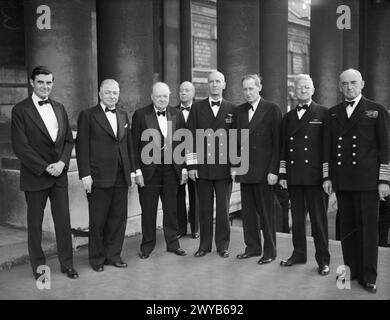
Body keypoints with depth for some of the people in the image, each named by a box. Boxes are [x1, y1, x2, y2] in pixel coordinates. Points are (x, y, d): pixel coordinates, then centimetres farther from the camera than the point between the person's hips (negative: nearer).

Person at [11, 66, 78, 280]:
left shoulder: (59, 108, 11)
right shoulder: (20, 110, -5)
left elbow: (69, 140, 10)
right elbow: (20, 146, -11)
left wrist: (62, 162, -6)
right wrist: (45, 167, -14)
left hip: (59, 174, 4)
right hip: (35, 176, -4)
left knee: (64, 220, 6)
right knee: (35, 223, 8)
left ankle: (67, 264, 19)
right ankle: (39, 267, 21)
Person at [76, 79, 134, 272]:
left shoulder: (123, 116, 14)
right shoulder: (88, 116, -2)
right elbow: (82, 147, -6)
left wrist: (131, 170, 11)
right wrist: (85, 175, -12)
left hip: (121, 177, 5)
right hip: (99, 178, -5)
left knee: (119, 218, 9)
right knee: (98, 221, 6)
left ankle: (113, 255, 23)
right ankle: (97, 259, 20)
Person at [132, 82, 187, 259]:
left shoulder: (177, 115, 6)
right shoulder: (140, 115, -3)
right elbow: (134, 145, -4)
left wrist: (184, 168, 3)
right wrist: (137, 170, -9)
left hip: (171, 170, 3)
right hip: (149, 169, -2)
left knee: (171, 208, 12)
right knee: (148, 210, 8)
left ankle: (172, 243, 26)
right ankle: (147, 245, 22)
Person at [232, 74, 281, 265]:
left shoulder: (272, 110, -4)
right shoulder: (239, 111, 11)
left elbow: (277, 142, -7)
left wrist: (273, 170, -12)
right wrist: (234, 165, 7)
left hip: (264, 171, -5)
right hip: (244, 170, 5)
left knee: (266, 212, 3)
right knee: (247, 211, 10)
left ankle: (270, 251, 15)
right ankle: (252, 247, 23)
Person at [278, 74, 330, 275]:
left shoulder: (323, 114, 1)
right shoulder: (288, 117, 14)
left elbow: (327, 145, -4)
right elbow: (283, 148, 14)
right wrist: (282, 174, 7)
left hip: (315, 176, -4)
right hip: (294, 176, 4)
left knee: (318, 219, 1)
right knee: (297, 218, 11)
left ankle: (323, 260, 11)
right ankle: (299, 254, 24)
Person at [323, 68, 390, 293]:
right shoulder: (333, 113, 13)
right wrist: (328, 176, 9)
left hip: (368, 181, -3)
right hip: (342, 181, 3)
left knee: (368, 229, 1)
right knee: (347, 228, 9)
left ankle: (368, 276, 11)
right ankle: (351, 269, 22)